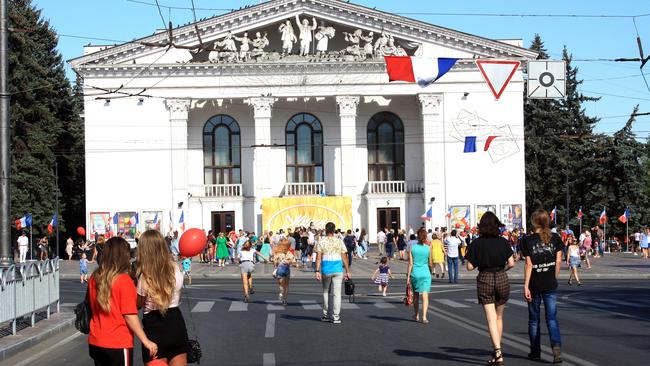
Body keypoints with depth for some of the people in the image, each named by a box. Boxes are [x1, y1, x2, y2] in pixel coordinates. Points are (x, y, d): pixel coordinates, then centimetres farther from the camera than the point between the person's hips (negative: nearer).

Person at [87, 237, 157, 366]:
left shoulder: (94, 279, 1)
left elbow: (92, 307, 12)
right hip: (118, 344, -6)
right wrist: (146, 341, -16)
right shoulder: (124, 280, -15)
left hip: (95, 342, 6)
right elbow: (129, 315, -18)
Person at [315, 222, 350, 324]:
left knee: (326, 292, 15)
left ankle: (326, 315, 20)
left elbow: (318, 257, -7)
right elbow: (344, 257, 4)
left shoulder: (321, 241, 0)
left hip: (326, 270, 0)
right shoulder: (339, 241, 5)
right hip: (338, 270, 0)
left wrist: (317, 271, -8)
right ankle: (335, 317, -3)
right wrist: (347, 271, 10)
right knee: (336, 293, 1)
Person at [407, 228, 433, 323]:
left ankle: (417, 316, 29)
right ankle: (424, 317, -13)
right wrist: (431, 272, 23)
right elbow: (430, 263, 3)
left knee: (416, 295, 17)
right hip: (425, 273, -1)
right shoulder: (428, 248, -5)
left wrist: (408, 276, 0)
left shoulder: (412, 247, -4)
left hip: (415, 273, 1)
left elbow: (410, 263, -5)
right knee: (425, 296, -2)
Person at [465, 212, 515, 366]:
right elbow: (511, 263, -4)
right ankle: (497, 348, 25)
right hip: (502, 279, 2)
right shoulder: (503, 242, -1)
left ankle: (498, 353, -18)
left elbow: (470, 267, -7)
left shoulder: (476, 243, -6)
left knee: (491, 319, -5)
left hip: (484, 280, -2)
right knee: (498, 317, 18)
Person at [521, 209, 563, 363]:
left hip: (534, 285, -1)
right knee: (552, 318, 2)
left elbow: (529, 265, -11)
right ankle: (556, 346, -19)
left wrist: (526, 286, -10)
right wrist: (554, 278, 13)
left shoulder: (528, 240, -8)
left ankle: (535, 351, 19)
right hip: (550, 285, 1)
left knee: (534, 319, 12)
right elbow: (558, 261, 1)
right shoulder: (555, 238, -1)